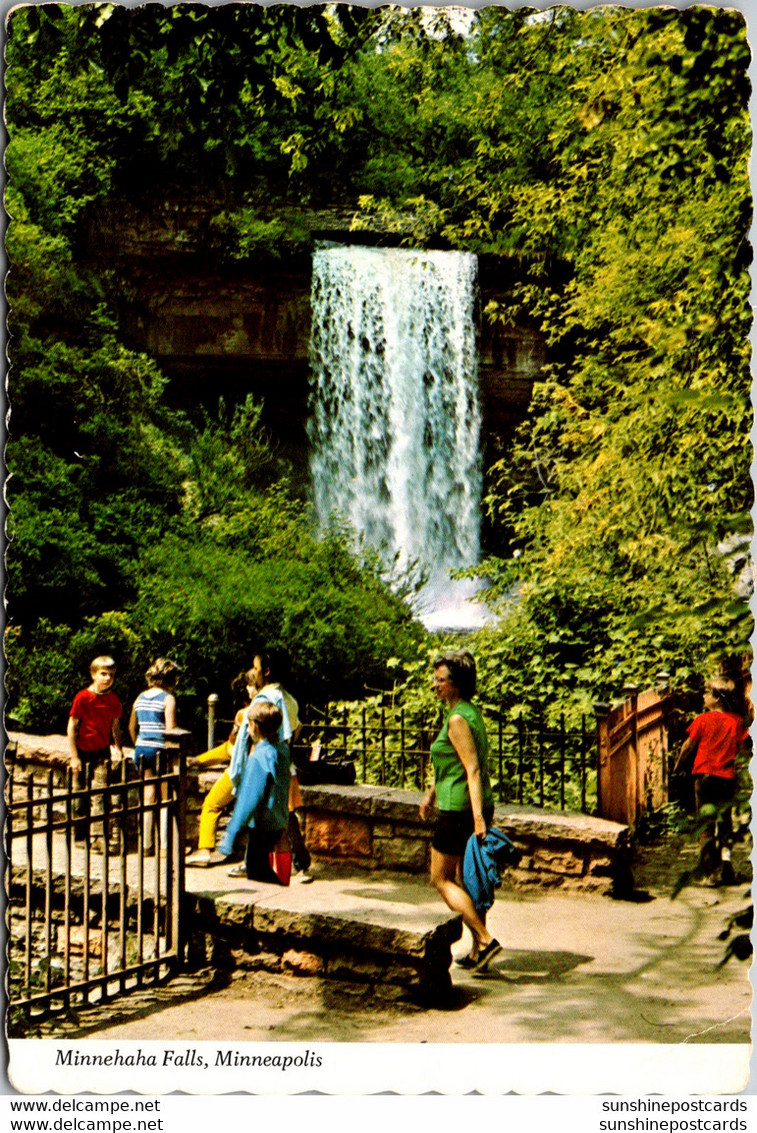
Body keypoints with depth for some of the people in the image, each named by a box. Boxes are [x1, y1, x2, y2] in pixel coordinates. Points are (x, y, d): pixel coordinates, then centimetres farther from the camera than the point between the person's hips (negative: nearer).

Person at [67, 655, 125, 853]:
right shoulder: (82, 697, -9)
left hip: (102, 752, 2)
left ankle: (100, 836, -9)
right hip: (82, 752, -2)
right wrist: (74, 756, -9)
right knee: (80, 794, 7)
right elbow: (71, 727, -7)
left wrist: (118, 747, 3)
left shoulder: (113, 699, 3)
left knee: (100, 795, -7)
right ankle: (79, 835, 21)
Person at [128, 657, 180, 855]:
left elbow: (132, 727, 18)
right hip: (160, 750, -6)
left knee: (148, 797, 12)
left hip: (142, 749, 6)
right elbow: (170, 730, -17)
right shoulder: (167, 699, -9)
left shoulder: (140, 698, 10)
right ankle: (165, 845, 4)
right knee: (167, 799, 5)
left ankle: (147, 845, 14)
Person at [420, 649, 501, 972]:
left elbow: (473, 769, -24)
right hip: (477, 807, 9)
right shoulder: (470, 712, 12)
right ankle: (478, 951, 19)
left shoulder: (457, 719, -17)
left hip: (458, 809, -9)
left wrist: (477, 817, -29)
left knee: (441, 879, 2)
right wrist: (432, 792, 30)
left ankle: (485, 939, -5)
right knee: (467, 879, 15)